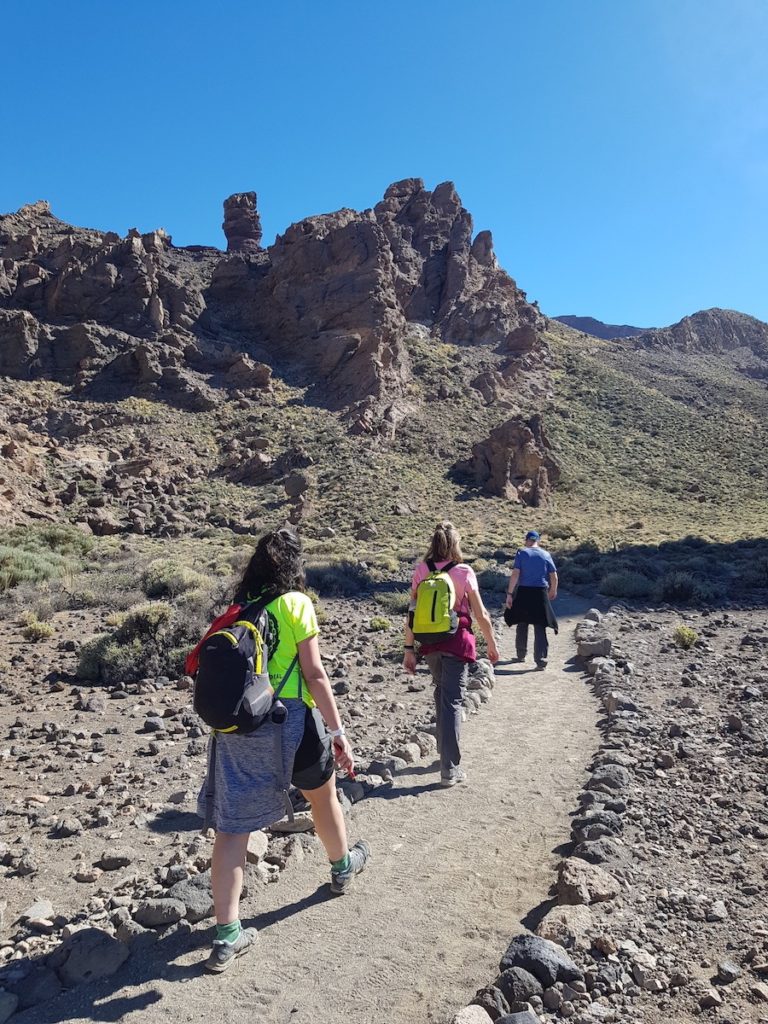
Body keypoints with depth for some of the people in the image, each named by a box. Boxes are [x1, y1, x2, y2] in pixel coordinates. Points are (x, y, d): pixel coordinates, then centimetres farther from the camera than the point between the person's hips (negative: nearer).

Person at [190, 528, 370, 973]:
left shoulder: (238, 610, 6)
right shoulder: (296, 604, -9)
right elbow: (314, 674, -13)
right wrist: (338, 731, -9)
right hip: (288, 719, -3)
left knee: (233, 824, 8)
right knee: (323, 794, 23)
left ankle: (227, 936, 13)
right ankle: (343, 867, 47)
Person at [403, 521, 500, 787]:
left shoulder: (421, 571, -2)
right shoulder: (464, 573, -9)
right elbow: (481, 615, -6)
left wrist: (409, 649, 4)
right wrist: (492, 644, 8)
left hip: (430, 643, 4)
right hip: (457, 643, -4)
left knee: (441, 695, 23)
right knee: (452, 702, 1)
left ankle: (445, 752, 37)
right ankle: (450, 769, 3)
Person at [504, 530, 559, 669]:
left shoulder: (522, 553, -3)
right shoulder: (546, 555, 4)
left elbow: (515, 574, -11)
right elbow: (554, 576, 5)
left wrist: (509, 593, -9)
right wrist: (553, 591, 23)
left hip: (523, 592, -1)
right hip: (540, 593, 1)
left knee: (522, 624, 16)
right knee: (540, 627, 3)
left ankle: (521, 655, 28)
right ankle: (541, 660, -3)